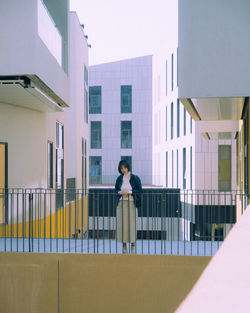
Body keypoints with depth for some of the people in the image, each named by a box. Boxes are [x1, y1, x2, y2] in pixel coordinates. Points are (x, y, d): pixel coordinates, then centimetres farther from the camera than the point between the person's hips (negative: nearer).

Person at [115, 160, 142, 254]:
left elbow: (140, 191, -3)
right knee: (122, 224, 0)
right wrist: (120, 192, -8)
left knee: (132, 224, -3)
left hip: (131, 204, -2)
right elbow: (116, 190, 15)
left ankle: (133, 244, 10)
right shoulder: (119, 178, 7)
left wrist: (129, 192, -15)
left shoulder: (135, 178, -3)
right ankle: (124, 245, 10)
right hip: (121, 204, 3)